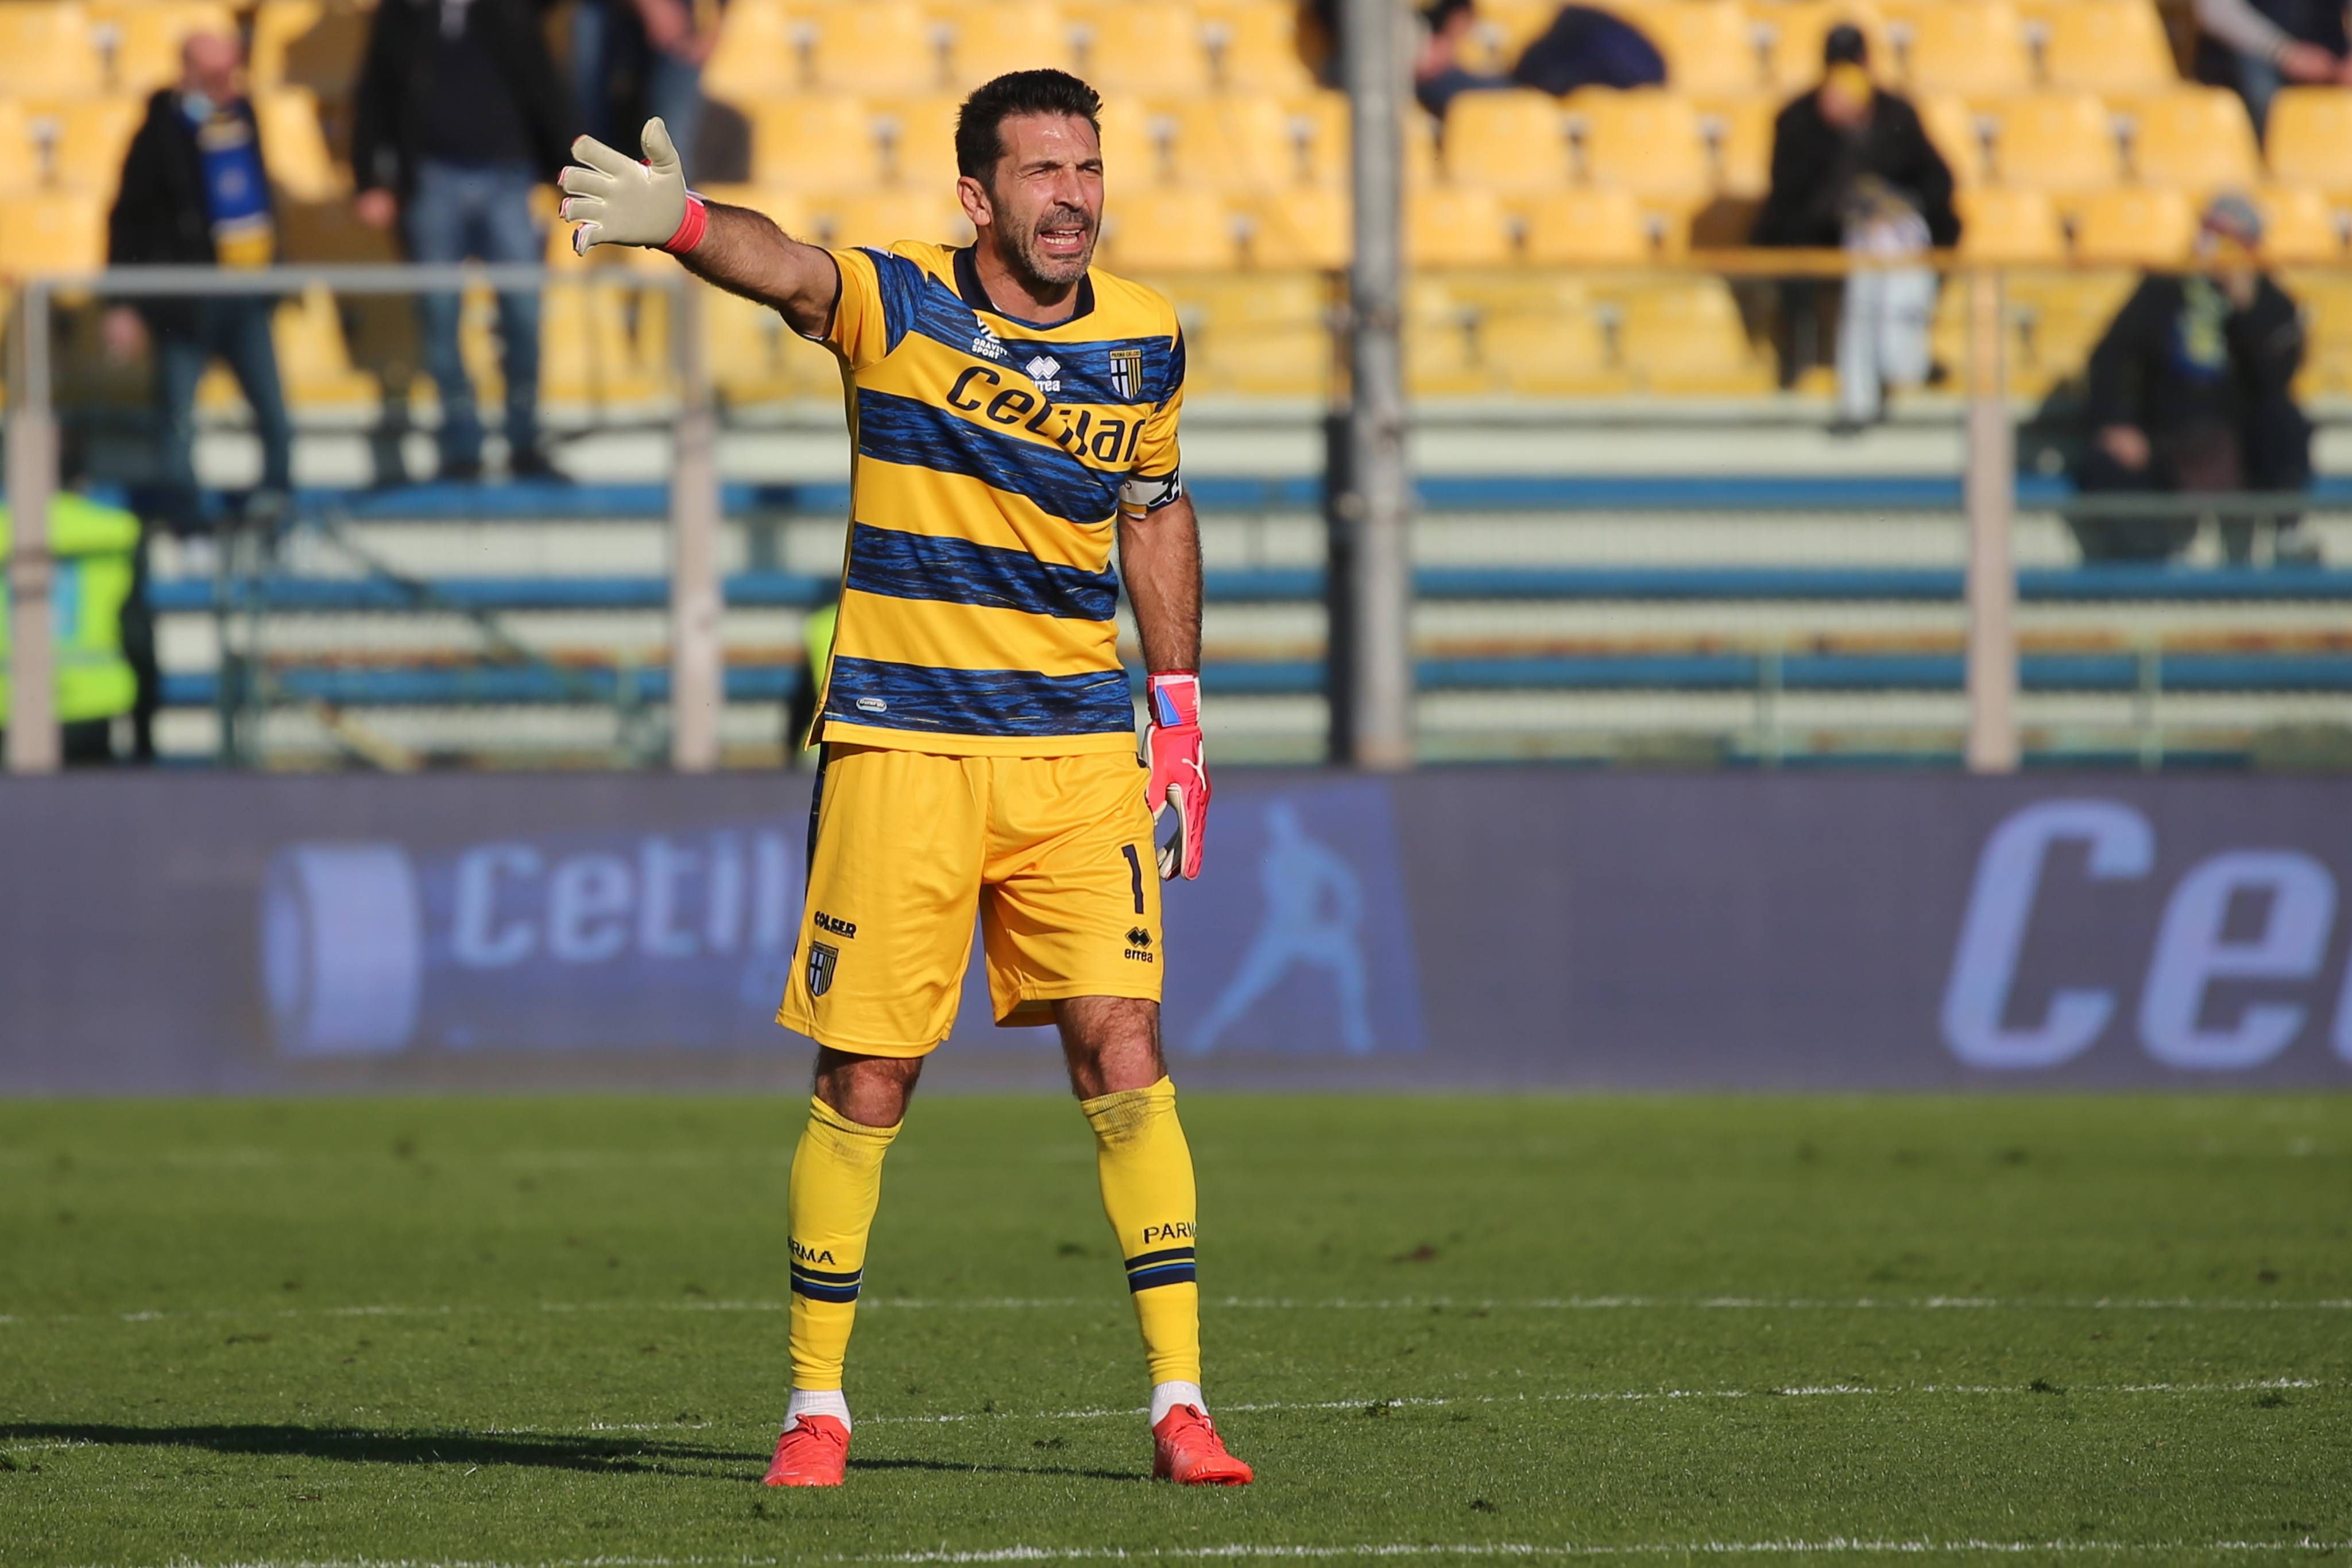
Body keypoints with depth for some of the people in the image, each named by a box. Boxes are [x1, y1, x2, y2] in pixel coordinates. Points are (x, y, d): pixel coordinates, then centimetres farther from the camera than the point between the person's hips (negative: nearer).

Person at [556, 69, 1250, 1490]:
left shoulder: (1146, 340, 5)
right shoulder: (897, 303, -8)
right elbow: (779, 265, -30)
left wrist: (1180, 710, 18)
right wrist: (683, 222, -52)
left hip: (1082, 752, 2)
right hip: (900, 750, -2)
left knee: (1123, 1052, -7)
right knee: (866, 1081, 0)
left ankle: (1179, 1400, -2)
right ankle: (816, 1406, 13)